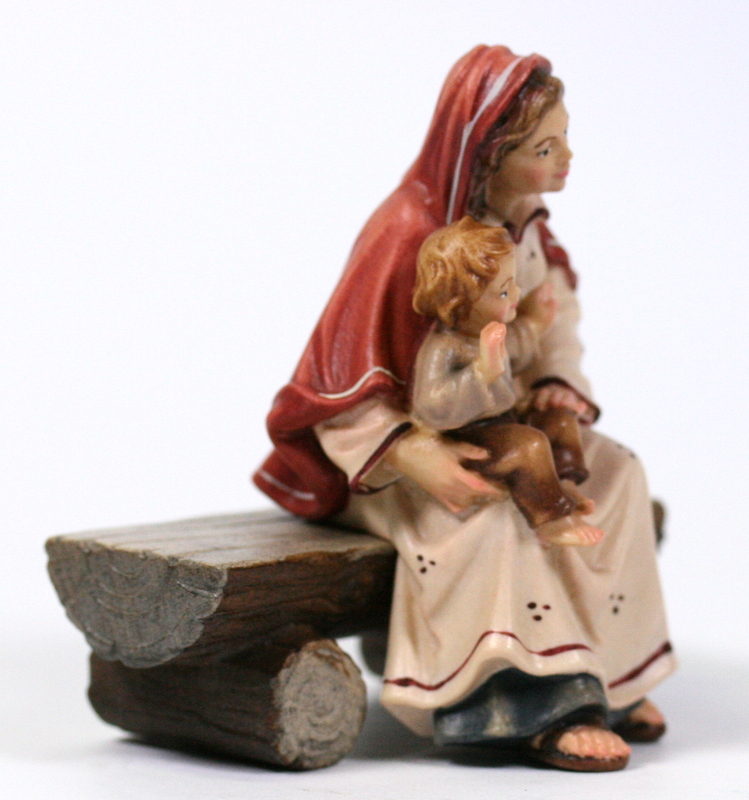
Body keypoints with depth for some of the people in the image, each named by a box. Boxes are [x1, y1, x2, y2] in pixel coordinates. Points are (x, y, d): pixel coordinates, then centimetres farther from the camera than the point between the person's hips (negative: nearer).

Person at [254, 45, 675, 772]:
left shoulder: (523, 225, -3)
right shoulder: (407, 238, -26)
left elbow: (555, 318, 9)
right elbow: (340, 383, -24)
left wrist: (556, 383, -13)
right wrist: (413, 456, -37)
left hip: (490, 425, 7)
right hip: (392, 444, -7)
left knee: (611, 472, -12)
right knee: (485, 511, -35)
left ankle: (606, 675, -7)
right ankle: (536, 703, -26)